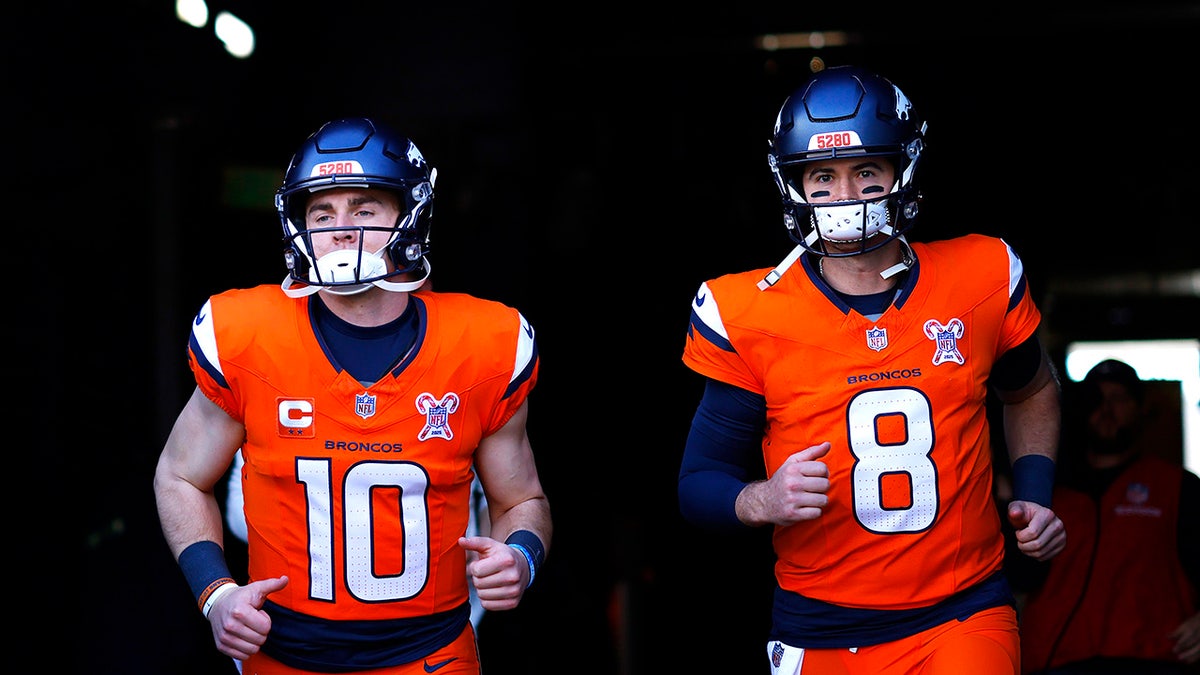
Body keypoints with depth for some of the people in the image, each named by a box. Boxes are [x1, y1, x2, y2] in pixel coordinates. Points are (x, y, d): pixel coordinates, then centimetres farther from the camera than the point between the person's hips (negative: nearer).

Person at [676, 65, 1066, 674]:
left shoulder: (983, 283, -1)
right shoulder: (746, 316, -7)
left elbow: (1030, 392, 21)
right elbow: (699, 484, -1)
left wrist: (1035, 495, 6)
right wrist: (764, 500, -21)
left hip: (963, 618, 0)